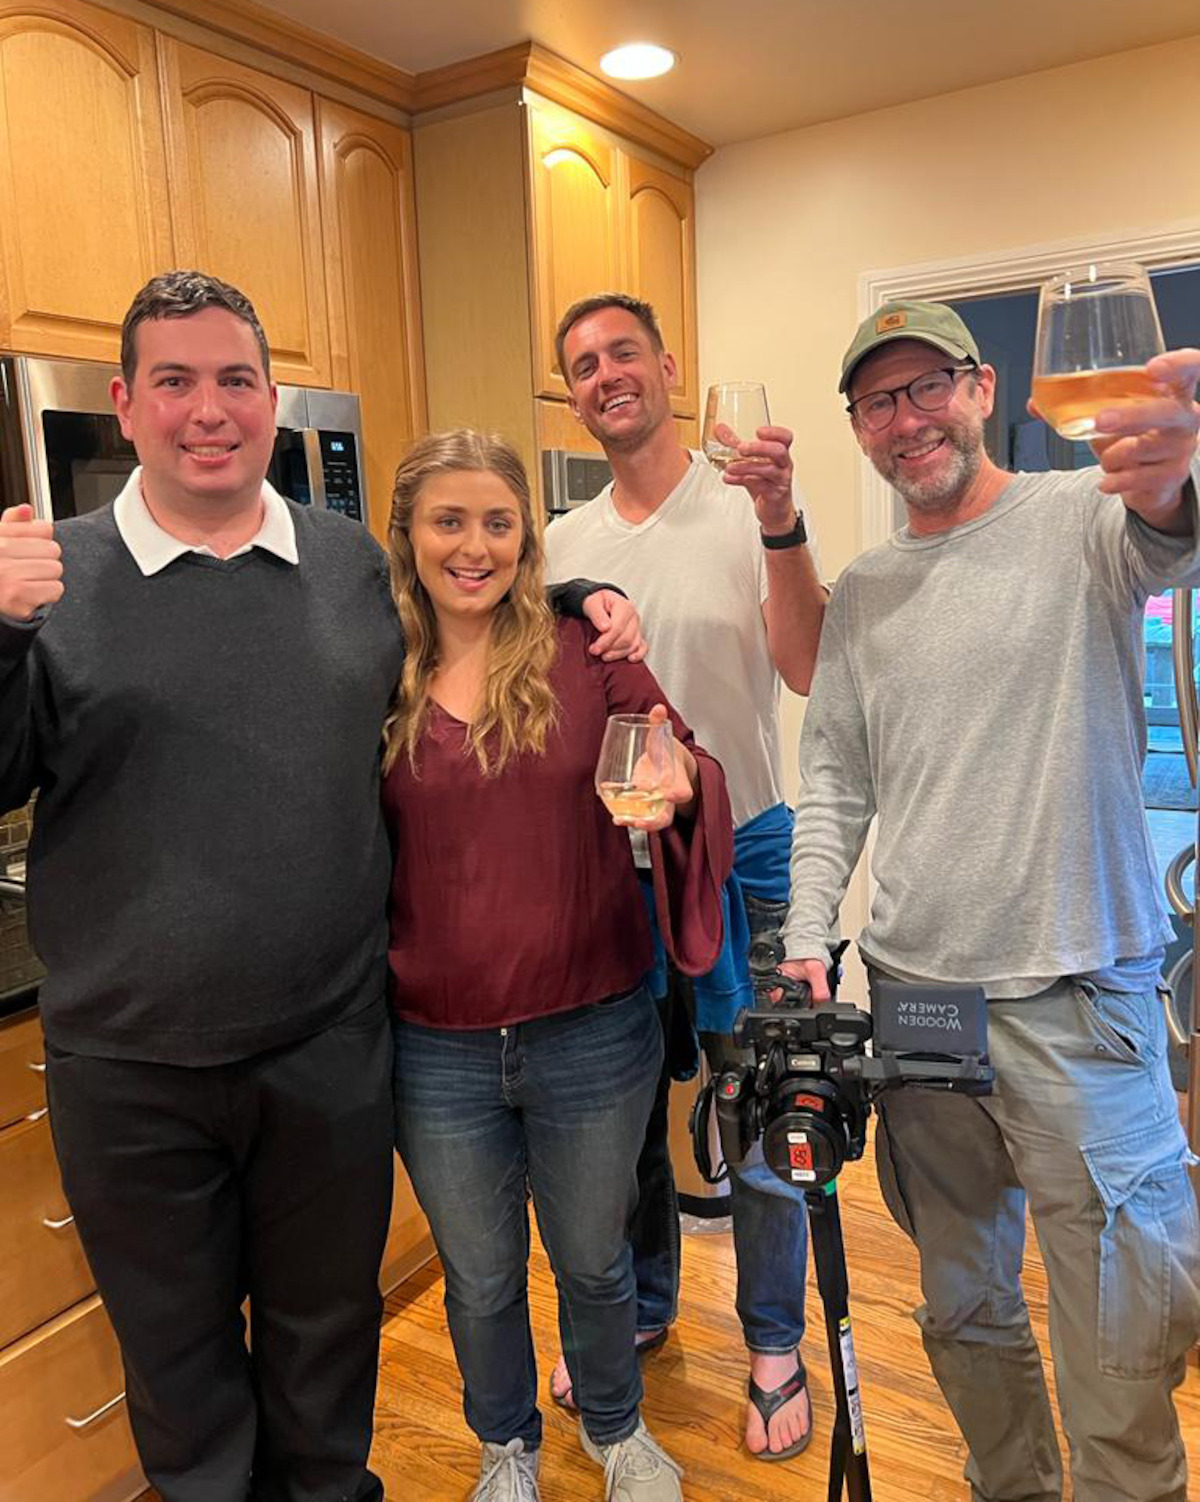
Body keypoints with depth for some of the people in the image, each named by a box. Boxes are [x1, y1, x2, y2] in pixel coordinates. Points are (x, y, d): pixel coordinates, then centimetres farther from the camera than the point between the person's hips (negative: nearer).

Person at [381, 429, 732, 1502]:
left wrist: (679, 786, -31)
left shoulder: (583, 653, -7)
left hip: (592, 1036, -1)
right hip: (437, 1051, 1)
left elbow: (683, 770, -8)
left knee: (593, 1259, 22)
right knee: (480, 1281, 22)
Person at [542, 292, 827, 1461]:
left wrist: (780, 523, -31)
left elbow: (809, 673, -20)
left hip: (739, 852, -4)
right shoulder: (561, 546, 6)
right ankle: (641, 1306, 42)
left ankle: (775, 1344, 32)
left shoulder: (746, 514, -7)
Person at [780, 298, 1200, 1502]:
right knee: (962, 1305, 20)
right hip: (913, 992, 5)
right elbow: (834, 785, 10)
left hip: (1076, 997, -4)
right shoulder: (861, 592, 10)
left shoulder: (1083, 519, -4)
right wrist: (807, 939, 0)